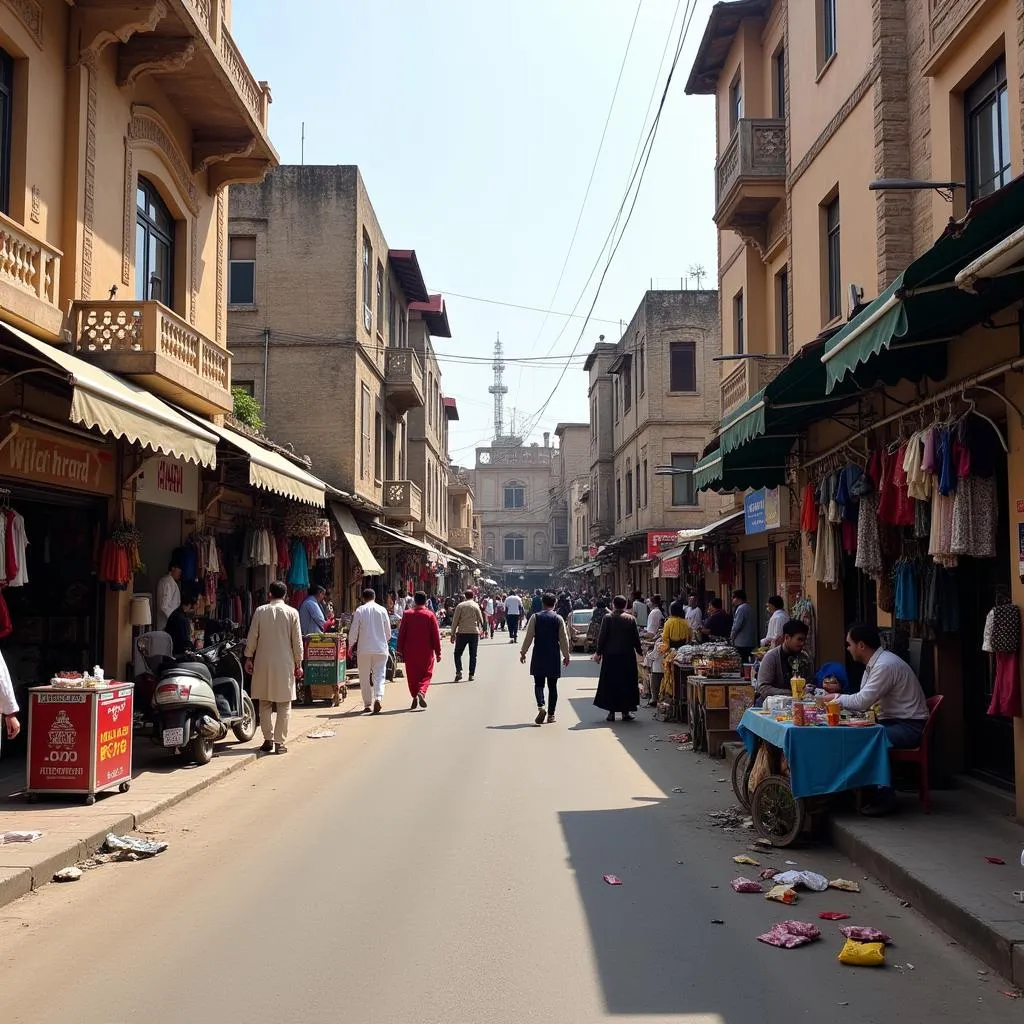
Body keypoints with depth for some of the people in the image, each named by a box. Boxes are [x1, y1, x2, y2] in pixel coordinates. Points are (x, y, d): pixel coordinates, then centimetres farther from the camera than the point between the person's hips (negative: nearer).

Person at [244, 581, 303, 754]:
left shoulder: (260, 611, 0)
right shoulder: (292, 613, -2)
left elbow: (252, 636, 2)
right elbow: (297, 641, -1)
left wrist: (248, 657, 13)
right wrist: (298, 663, 7)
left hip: (263, 663, 1)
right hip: (285, 663, -1)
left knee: (265, 703, 11)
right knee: (283, 704, 3)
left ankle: (268, 740, 11)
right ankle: (280, 742, 0)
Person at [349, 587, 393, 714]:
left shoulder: (359, 611, -3)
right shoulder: (382, 610, 2)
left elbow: (353, 631, -2)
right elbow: (388, 631, 8)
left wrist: (350, 646, 12)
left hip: (364, 649, -1)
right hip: (380, 649, 1)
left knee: (365, 677, 9)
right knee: (379, 675, 2)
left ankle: (367, 705, 12)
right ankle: (378, 697, -22)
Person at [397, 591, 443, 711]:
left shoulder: (407, 615, -1)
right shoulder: (430, 615, -4)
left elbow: (401, 634, 1)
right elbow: (436, 635, -4)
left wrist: (400, 650, 9)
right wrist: (438, 652, 3)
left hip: (410, 651, 1)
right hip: (426, 651, -1)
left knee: (412, 675, 12)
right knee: (426, 674, 8)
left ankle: (414, 696, 12)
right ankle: (421, 692, -15)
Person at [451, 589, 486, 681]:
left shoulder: (460, 606, -2)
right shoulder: (476, 606, 2)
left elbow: (455, 621, -2)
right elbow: (481, 620, 8)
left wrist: (453, 634, 4)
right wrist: (480, 629, 27)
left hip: (462, 632, -1)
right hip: (474, 632, 1)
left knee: (458, 653, 8)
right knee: (473, 655, 9)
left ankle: (459, 671, -10)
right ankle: (471, 674, 6)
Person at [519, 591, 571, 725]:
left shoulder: (535, 617, -3)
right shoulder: (558, 619, -1)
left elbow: (529, 636, -3)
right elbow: (564, 639, 1)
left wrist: (523, 652, 6)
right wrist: (566, 656, 10)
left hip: (538, 655, -1)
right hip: (554, 655, 1)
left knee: (538, 683, 5)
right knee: (552, 686, 9)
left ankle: (541, 706, -20)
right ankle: (551, 714, 11)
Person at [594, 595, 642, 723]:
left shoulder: (607, 618, -6)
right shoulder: (631, 619, -2)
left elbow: (602, 637, -5)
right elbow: (636, 638, 2)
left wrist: (599, 653, 3)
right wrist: (639, 650, 16)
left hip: (610, 656, -1)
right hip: (627, 656, 1)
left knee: (610, 683, 6)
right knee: (626, 683, 8)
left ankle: (611, 712, 5)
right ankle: (625, 712, 9)